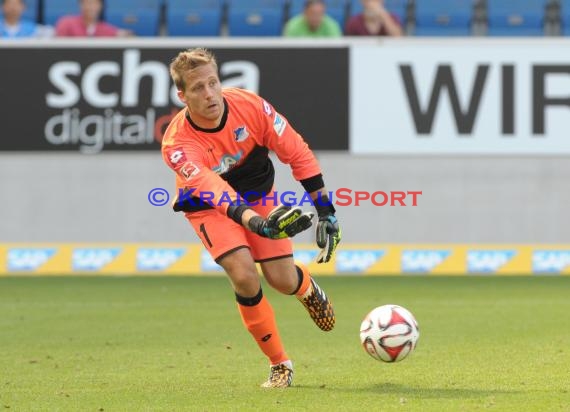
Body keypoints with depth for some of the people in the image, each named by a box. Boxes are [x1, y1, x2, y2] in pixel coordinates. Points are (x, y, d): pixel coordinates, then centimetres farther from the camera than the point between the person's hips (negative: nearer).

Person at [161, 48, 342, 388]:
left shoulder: (249, 105, -26)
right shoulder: (178, 146, -34)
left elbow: (298, 153, -16)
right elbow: (217, 194, -47)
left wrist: (325, 212, -18)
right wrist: (258, 223, -65)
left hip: (259, 193, 2)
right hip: (209, 207, -2)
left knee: (283, 280, -6)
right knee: (244, 275, -23)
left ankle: (308, 289, 36)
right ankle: (279, 364, -3)